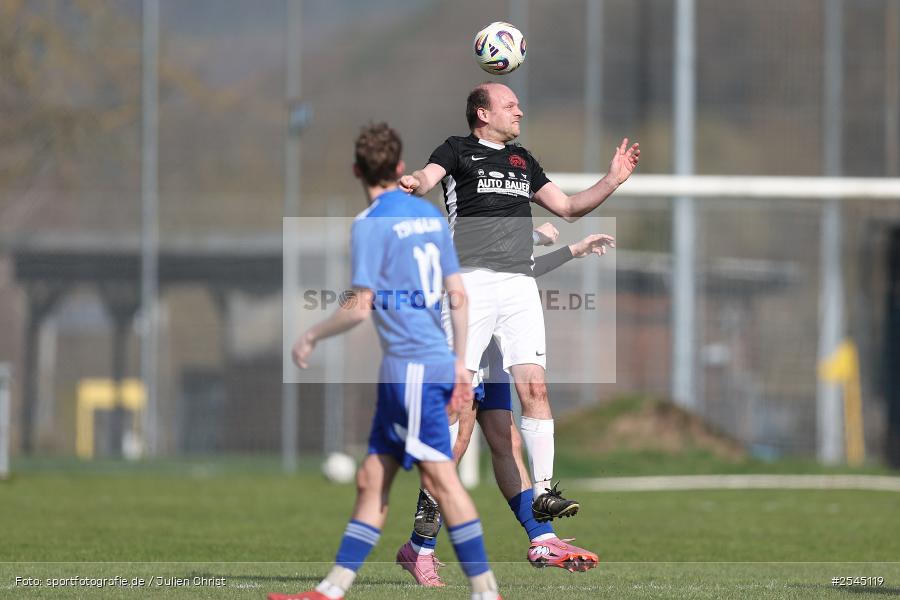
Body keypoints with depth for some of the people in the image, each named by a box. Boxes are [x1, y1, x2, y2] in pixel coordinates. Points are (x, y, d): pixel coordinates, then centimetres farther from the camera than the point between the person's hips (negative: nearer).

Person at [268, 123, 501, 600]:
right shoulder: (430, 215, 13)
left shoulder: (371, 225, -10)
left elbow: (360, 307, -13)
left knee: (439, 478, -9)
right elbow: (458, 297, 14)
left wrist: (312, 337, 1)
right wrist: (460, 361, 20)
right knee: (371, 481, 10)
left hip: (411, 364, -9)